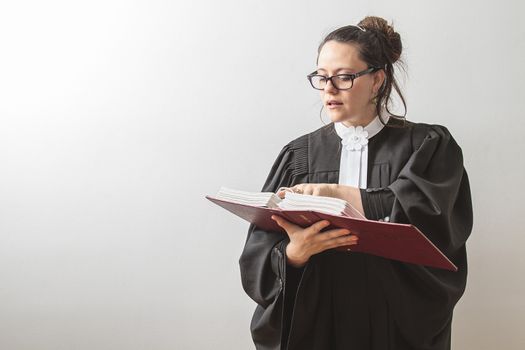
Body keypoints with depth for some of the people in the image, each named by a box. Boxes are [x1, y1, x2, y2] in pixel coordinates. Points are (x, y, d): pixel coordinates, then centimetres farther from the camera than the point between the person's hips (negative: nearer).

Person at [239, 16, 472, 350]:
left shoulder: (429, 146, -3)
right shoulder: (298, 155, 0)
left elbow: (426, 216, -21)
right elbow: (260, 257, -7)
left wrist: (339, 193, -24)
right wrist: (294, 254, -28)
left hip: (398, 322, -1)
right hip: (313, 322, 1)